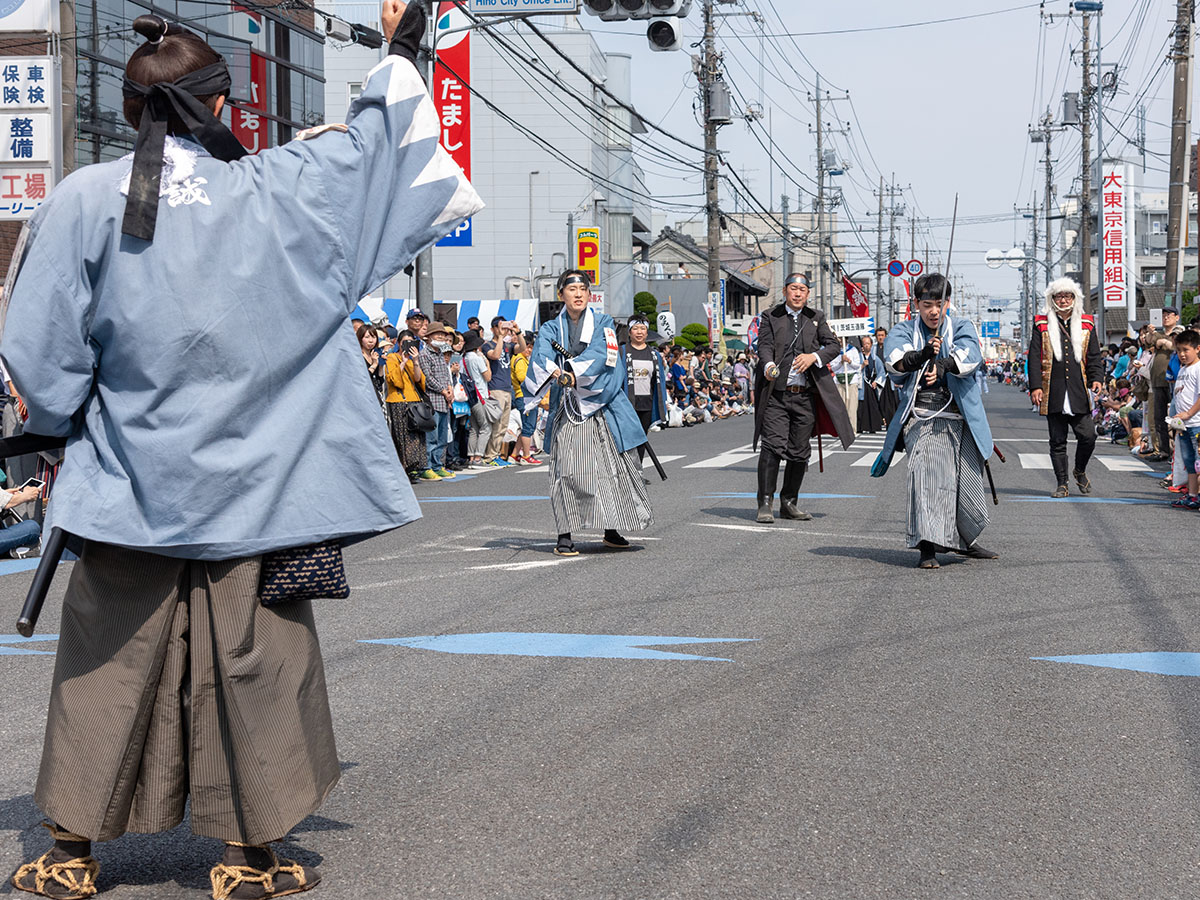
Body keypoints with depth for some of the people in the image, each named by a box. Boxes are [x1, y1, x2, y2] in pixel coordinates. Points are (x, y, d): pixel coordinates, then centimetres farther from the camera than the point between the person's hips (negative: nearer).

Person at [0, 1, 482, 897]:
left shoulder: (83, 200, -5)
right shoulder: (281, 190, -5)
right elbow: (379, 138, 10)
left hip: (128, 482, 1)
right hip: (251, 483, -1)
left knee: (106, 663, 11)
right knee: (253, 658, 8)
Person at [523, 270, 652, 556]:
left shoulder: (603, 323, 8)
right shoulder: (551, 329, 10)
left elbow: (600, 355, -10)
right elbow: (541, 357, -9)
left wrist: (571, 373, -25)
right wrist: (556, 373, -32)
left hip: (602, 403, 1)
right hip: (567, 408, 0)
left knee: (612, 467, 2)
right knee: (567, 470, -8)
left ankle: (611, 531, 14)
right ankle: (565, 535, -4)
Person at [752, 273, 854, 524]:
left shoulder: (816, 317, 12)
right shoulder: (770, 317, 7)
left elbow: (834, 345, 5)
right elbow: (764, 346, -6)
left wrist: (814, 356, -15)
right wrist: (768, 366, -28)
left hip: (806, 396, 3)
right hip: (776, 395, -3)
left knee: (800, 452, 6)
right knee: (772, 447, -12)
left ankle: (789, 503, 17)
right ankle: (765, 503, -8)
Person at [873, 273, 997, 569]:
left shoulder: (962, 328, 11)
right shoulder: (904, 330, 9)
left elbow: (971, 354, -12)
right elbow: (894, 357, -13)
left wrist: (943, 365, -31)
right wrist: (921, 356, -34)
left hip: (959, 417, 2)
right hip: (921, 416, -2)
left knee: (967, 478, 9)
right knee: (927, 472, -23)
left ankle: (966, 542, 34)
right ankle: (928, 547, -25)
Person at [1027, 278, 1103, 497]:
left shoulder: (1086, 325, 12)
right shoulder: (1042, 325, 7)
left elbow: (1094, 357, 13)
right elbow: (1034, 358, 2)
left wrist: (1097, 378, -4)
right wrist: (1035, 386, -8)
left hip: (1079, 394, 1)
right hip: (1053, 394, -1)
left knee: (1088, 436, -7)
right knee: (1057, 441, 3)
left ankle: (1080, 471, 20)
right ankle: (1061, 484, 13)